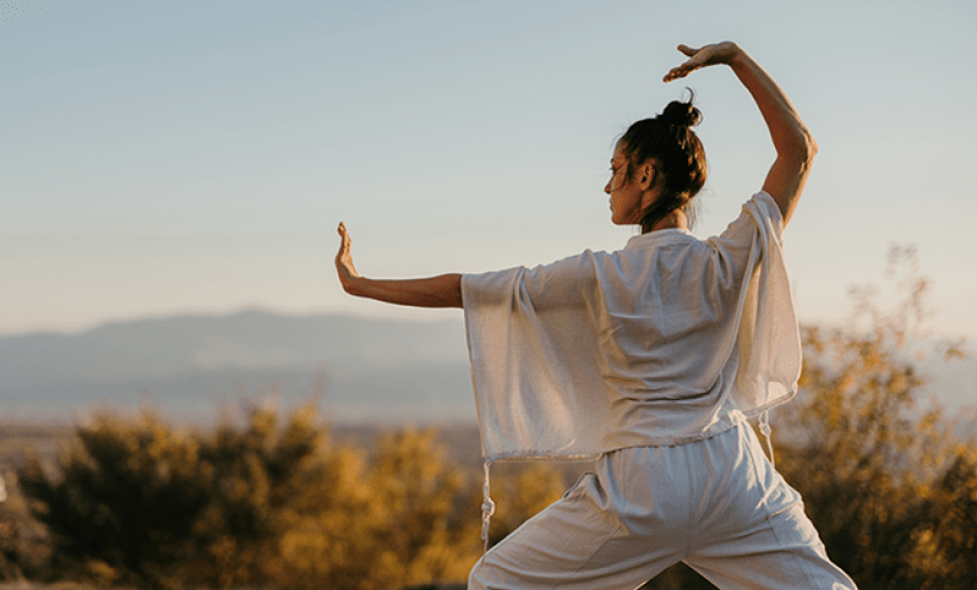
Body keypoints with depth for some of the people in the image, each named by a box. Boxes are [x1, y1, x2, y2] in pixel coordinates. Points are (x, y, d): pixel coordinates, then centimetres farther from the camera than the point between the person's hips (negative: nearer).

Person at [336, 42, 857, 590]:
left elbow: (463, 289, 0)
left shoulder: (599, 277, -6)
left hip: (641, 482, -2)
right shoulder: (728, 263, -3)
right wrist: (734, 56, 4)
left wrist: (360, 284, 11)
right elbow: (801, 148, 4)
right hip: (731, 473, 2)